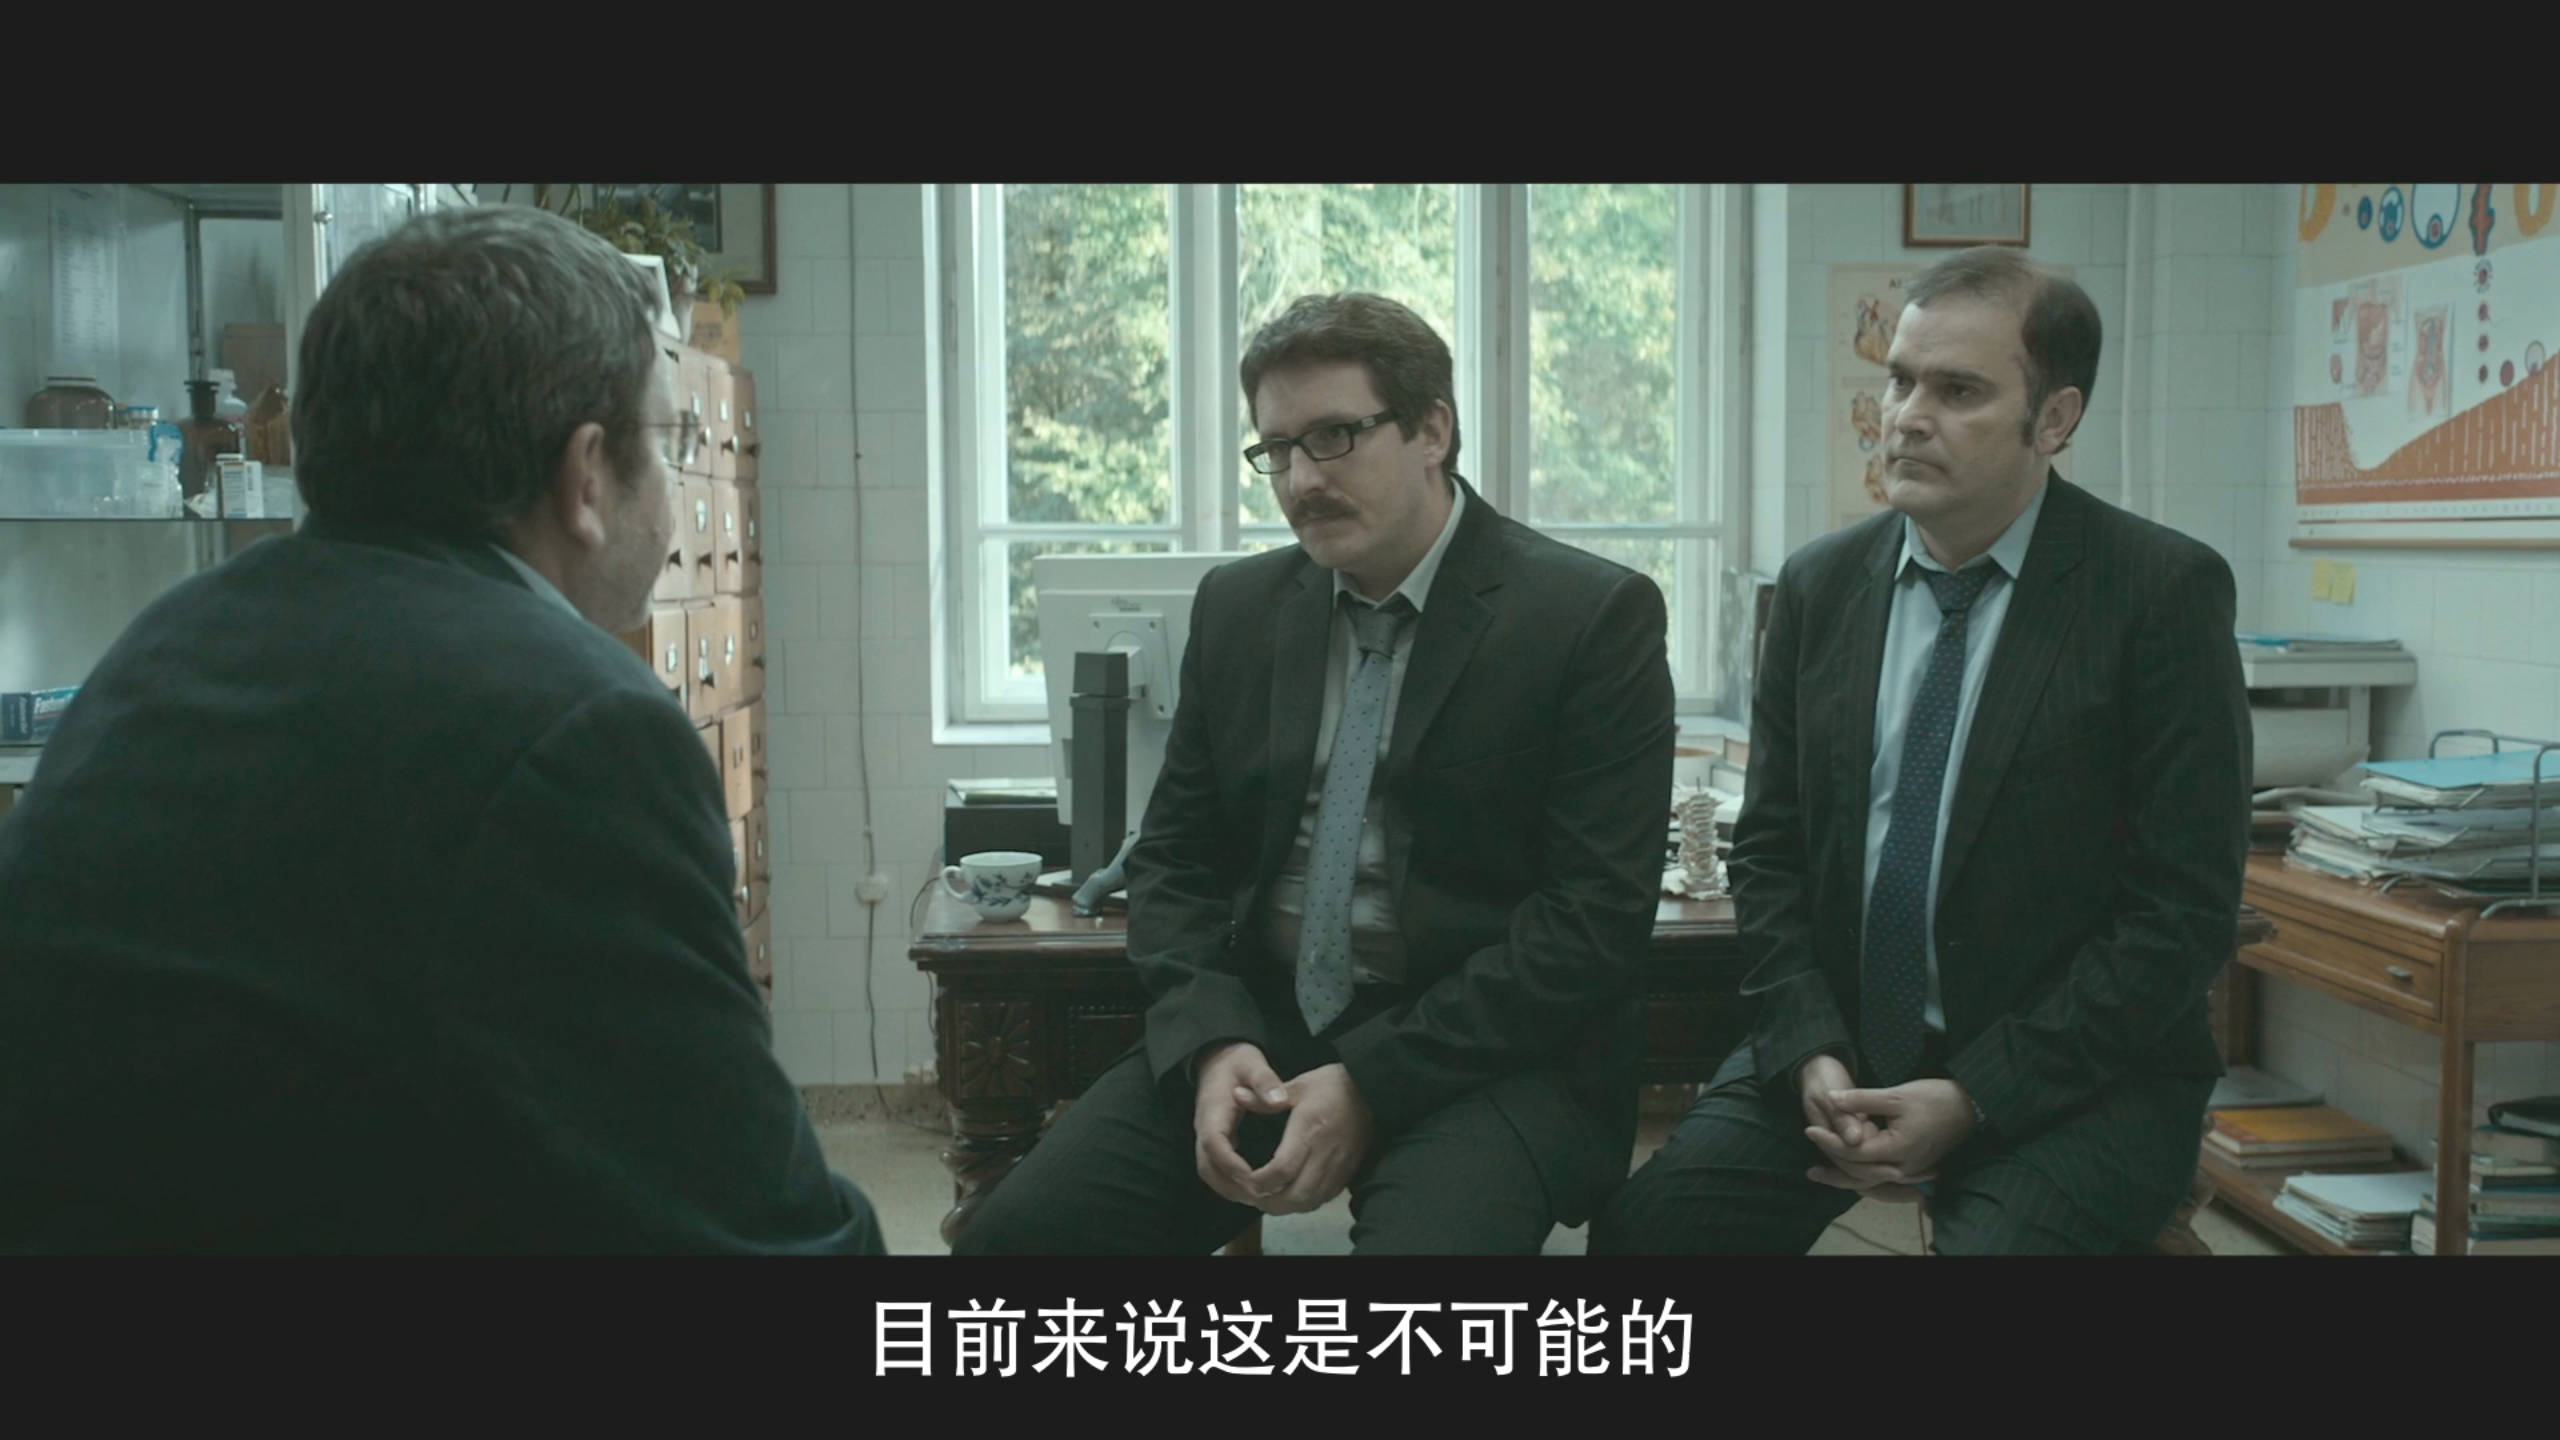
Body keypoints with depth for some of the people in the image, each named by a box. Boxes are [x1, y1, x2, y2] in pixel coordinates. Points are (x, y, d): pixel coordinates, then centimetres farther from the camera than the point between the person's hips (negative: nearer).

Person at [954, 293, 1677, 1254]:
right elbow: (1173, 859, 12)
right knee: (1013, 1233, -14)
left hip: (1485, 1055, -4)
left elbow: (1598, 918, -11)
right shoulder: (1237, 608, 10)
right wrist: (1212, 1042, -8)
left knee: (1422, 1239, -33)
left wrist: (1371, 1085, -17)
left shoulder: (1594, 617, -6)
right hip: (1256, 1032, 4)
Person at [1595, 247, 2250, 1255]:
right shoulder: (1819, 586, 5)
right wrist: (1812, 1053, -8)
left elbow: (2185, 905, -10)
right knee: (1646, 1225, -18)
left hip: (2070, 1072, -3)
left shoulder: (2164, 592, -9)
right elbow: (1769, 850, 8)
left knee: (1999, 1238, -31)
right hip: (1839, 1047, 3)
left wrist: (1973, 1096, -15)